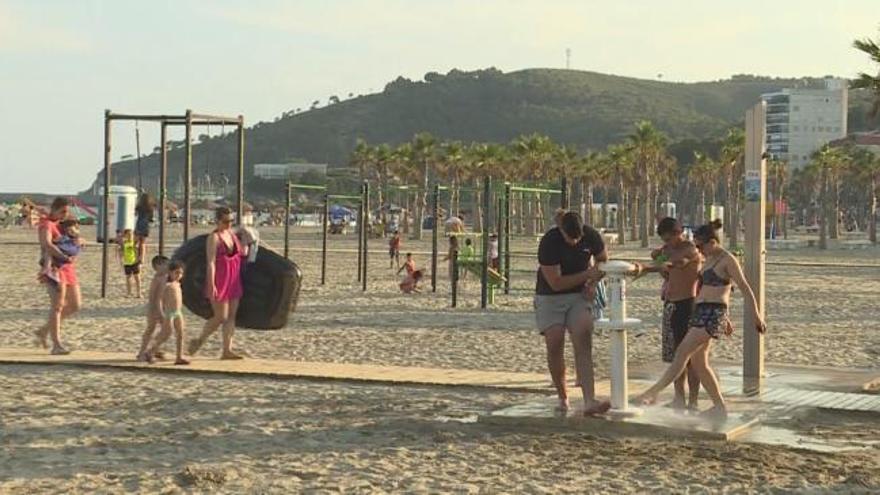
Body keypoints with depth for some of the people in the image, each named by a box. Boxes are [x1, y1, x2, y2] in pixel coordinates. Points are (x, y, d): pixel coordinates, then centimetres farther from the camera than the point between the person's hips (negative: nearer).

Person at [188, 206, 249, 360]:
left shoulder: (232, 234, 12)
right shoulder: (214, 237, -10)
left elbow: (243, 254, 15)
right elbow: (210, 262, -16)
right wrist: (211, 285, -22)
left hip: (234, 280, 7)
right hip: (220, 281, -7)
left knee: (231, 317, 4)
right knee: (221, 317, -6)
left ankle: (227, 350, 7)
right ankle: (198, 341, 13)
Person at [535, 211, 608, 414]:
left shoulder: (591, 236, -8)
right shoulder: (549, 242, -20)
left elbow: (603, 261, 13)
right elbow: (556, 283, -19)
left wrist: (593, 284, -3)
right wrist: (587, 275, -19)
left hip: (579, 295, 2)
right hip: (549, 297, -2)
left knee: (583, 343, -15)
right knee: (555, 345, -10)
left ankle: (589, 401, -25)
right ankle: (563, 397, 10)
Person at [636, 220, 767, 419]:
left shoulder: (728, 260, -7)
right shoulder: (709, 260, 20)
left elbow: (745, 289, -9)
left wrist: (757, 316, -10)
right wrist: (726, 319, 33)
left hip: (713, 313, -10)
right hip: (701, 312, 10)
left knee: (682, 352, -15)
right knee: (698, 362, 7)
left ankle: (653, 392, -17)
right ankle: (720, 407, 13)